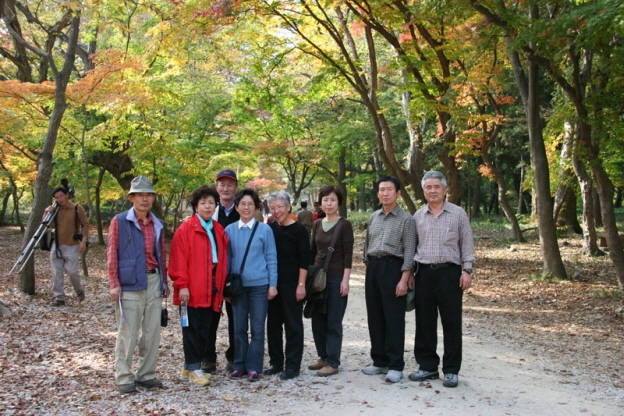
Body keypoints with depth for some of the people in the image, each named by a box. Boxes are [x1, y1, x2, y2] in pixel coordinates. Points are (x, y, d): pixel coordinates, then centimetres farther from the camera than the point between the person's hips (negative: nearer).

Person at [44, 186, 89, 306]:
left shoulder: (77, 208, -3)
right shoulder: (55, 209, 8)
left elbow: (85, 224, -2)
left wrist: (83, 241, -11)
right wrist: (47, 212, -9)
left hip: (72, 246, -4)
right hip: (57, 246, 4)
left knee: (72, 271, -9)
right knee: (56, 272, 1)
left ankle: (79, 291, 17)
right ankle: (59, 297, 9)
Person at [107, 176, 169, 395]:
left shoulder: (157, 225, 13)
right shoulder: (119, 221, -1)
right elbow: (112, 253, -4)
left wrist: (164, 282, 14)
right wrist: (114, 284, -10)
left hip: (153, 281, 5)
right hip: (130, 283, -5)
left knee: (152, 331, 8)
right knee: (128, 332, -2)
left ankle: (146, 375, 20)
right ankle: (124, 378, 9)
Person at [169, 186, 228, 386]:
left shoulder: (219, 230, 14)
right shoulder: (185, 229, -4)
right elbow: (178, 260, -9)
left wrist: (222, 285, 10)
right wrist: (182, 285, -14)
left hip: (212, 290, 6)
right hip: (192, 290, -6)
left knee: (205, 330, 10)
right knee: (192, 330, 0)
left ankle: (194, 366, 21)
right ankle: (193, 369, 9)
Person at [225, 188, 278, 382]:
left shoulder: (265, 230, -1)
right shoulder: (230, 230, 5)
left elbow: (271, 258, 1)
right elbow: (227, 258, 10)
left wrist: (273, 284, -3)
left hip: (259, 284, -2)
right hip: (238, 284, 2)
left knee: (257, 328, 2)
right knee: (239, 327, 8)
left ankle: (254, 367, 11)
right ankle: (240, 365, 19)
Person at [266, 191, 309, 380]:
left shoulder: (299, 230, -8)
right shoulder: (270, 228, 7)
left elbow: (304, 260, -10)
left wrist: (301, 284, -14)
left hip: (291, 284, -6)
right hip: (272, 283, 6)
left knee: (293, 324, 2)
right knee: (273, 322, 12)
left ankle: (292, 365, 9)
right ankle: (276, 362, 23)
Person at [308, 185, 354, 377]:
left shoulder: (344, 225, -6)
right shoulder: (317, 224, 9)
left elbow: (348, 254, -8)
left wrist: (345, 280, -14)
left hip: (337, 278, -6)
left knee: (333, 322, -1)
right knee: (318, 319, 11)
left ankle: (332, 363, 7)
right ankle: (323, 357, 24)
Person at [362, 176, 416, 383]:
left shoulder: (406, 219, -3)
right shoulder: (373, 217, 14)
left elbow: (409, 250, -7)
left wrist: (404, 279, -14)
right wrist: (368, 268, 14)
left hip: (393, 267, -6)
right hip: (373, 268, 6)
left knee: (394, 319, -4)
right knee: (375, 317, 9)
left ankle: (396, 366, 3)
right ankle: (379, 361, 19)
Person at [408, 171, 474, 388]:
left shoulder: (458, 214, 2)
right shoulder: (418, 216, 11)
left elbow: (467, 244, 2)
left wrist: (467, 270, -6)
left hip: (449, 272, -3)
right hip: (424, 273, 3)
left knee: (452, 323, 0)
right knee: (424, 322, 7)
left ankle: (451, 370, 9)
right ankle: (428, 366, 18)